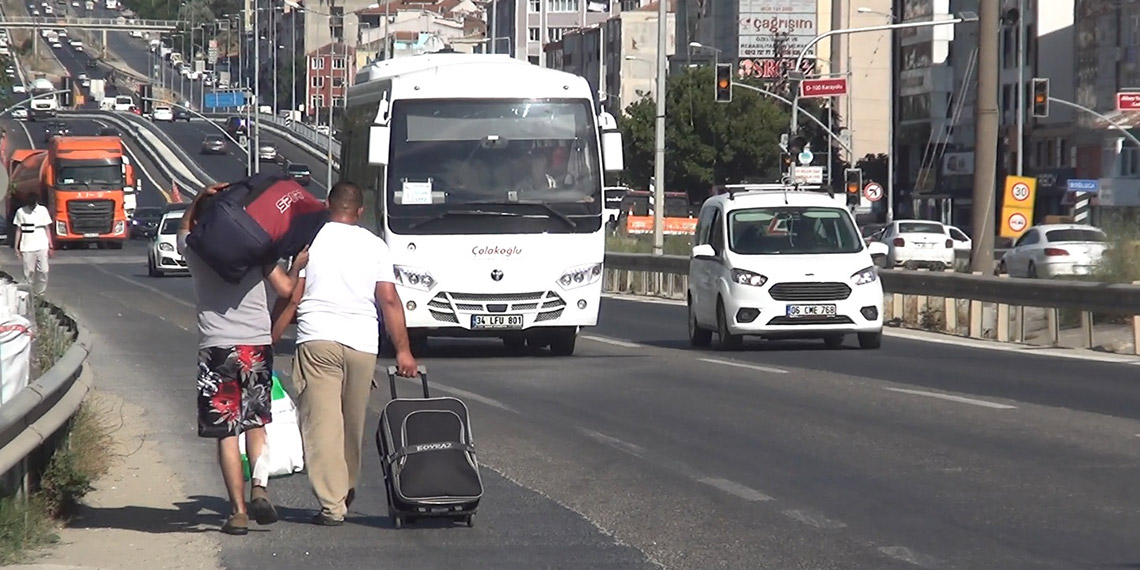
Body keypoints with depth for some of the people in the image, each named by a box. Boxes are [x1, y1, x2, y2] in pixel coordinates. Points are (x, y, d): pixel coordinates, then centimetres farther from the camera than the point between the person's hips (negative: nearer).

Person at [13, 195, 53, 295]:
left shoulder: (43, 210, 4)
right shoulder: (21, 212, 2)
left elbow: (47, 228, 8)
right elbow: (18, 230, 6)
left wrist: (50, 246, 5)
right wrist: (16, 247, 3)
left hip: (42, 246, 1)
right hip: (27, 248, -1)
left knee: (43, 271, -4)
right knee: (29, 272, -1)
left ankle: (40, 293, 6)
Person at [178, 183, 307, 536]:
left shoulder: (193, 249, 5)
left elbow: (185, 228, 27)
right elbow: (284, 289, 4)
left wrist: (201, 197, 15)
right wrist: (298, 265, 20)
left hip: (217, 347, -1)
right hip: (257, 344, 1)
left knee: (226, 433, 2)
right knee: (256, 424, 16)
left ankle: (238, 511, -1)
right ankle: (259, 487, -6)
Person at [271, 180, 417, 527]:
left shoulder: (309, 239, 4)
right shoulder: (374, 246, 9)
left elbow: (291, 297, 0)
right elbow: (389, 300, 1)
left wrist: (269, 341, 8)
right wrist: (403, 350, 1)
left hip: (317, 341, -3)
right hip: (363, 343, 3)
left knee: (322, 423, -5)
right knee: (354, 423, 18)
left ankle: (332, 505, -12)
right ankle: (346, 490, 34)